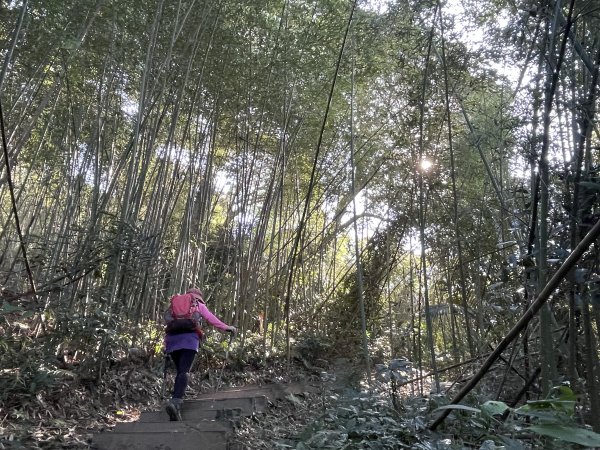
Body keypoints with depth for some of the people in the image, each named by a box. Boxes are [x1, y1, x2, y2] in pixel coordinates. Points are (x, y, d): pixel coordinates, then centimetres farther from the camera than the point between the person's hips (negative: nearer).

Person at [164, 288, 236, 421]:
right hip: (189, 339, -4)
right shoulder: (199, 305, 20)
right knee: (184, 372, -14)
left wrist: (166, 345, 22)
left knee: (179, 371, 14)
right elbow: (211, 319, 10)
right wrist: (227, 328, 16)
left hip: (172, 339, 4)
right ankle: (176, 401, -32)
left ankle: (176, 401, 5)